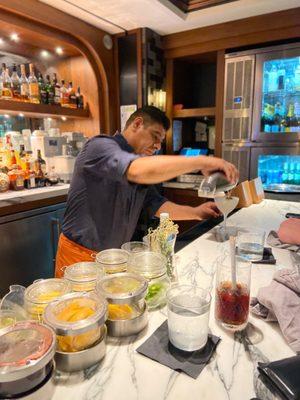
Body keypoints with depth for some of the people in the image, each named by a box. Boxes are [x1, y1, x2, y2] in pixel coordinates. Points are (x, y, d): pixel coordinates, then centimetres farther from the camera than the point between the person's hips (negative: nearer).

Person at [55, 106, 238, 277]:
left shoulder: (142, 164, 8)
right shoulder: (100, 146, -18)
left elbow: (156, 205, 2)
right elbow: (138, 170, -37)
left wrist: (195, 212, -13)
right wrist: (201, 161, -34)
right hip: (81, 256, -7)